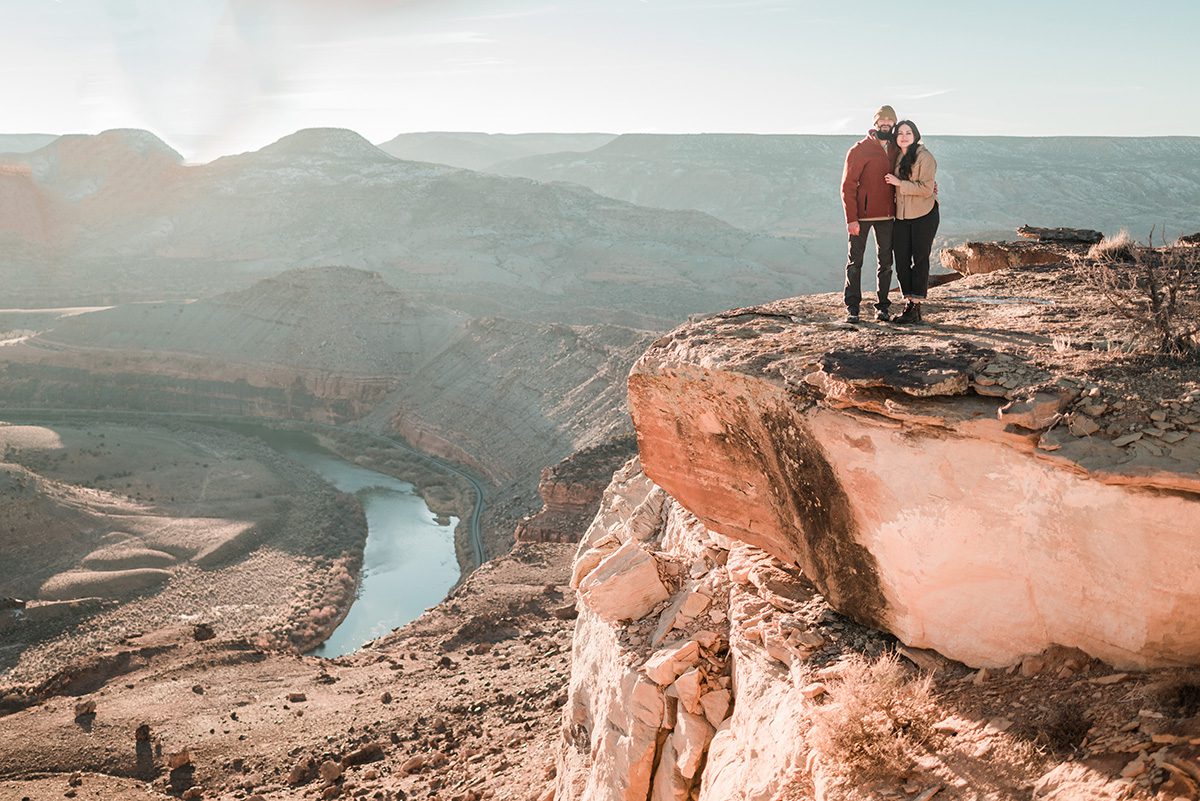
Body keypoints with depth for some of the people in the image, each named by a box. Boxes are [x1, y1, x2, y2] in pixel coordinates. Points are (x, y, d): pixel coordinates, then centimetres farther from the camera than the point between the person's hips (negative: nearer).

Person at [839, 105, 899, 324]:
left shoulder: (894, 150, 10)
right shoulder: (860, 150, -6)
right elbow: (848, 185, -9)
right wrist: (851, 218, -16)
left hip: (886, 215, 5)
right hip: (862, 215, -5)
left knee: (885, 262, 7)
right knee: (855, 261, 0)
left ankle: (882, 306, 16)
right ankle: (852, 307, 5)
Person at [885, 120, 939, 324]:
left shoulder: (925, 157, -12)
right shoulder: (897, 156, 9)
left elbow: (926, 189, -18)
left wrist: (899, 183, -17)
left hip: (924, 216, -7)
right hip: (901, 216, 7)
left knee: (920, 260, -2)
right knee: (901, 260, 5)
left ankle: (916, 307, 0)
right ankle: (909, 303, 13)